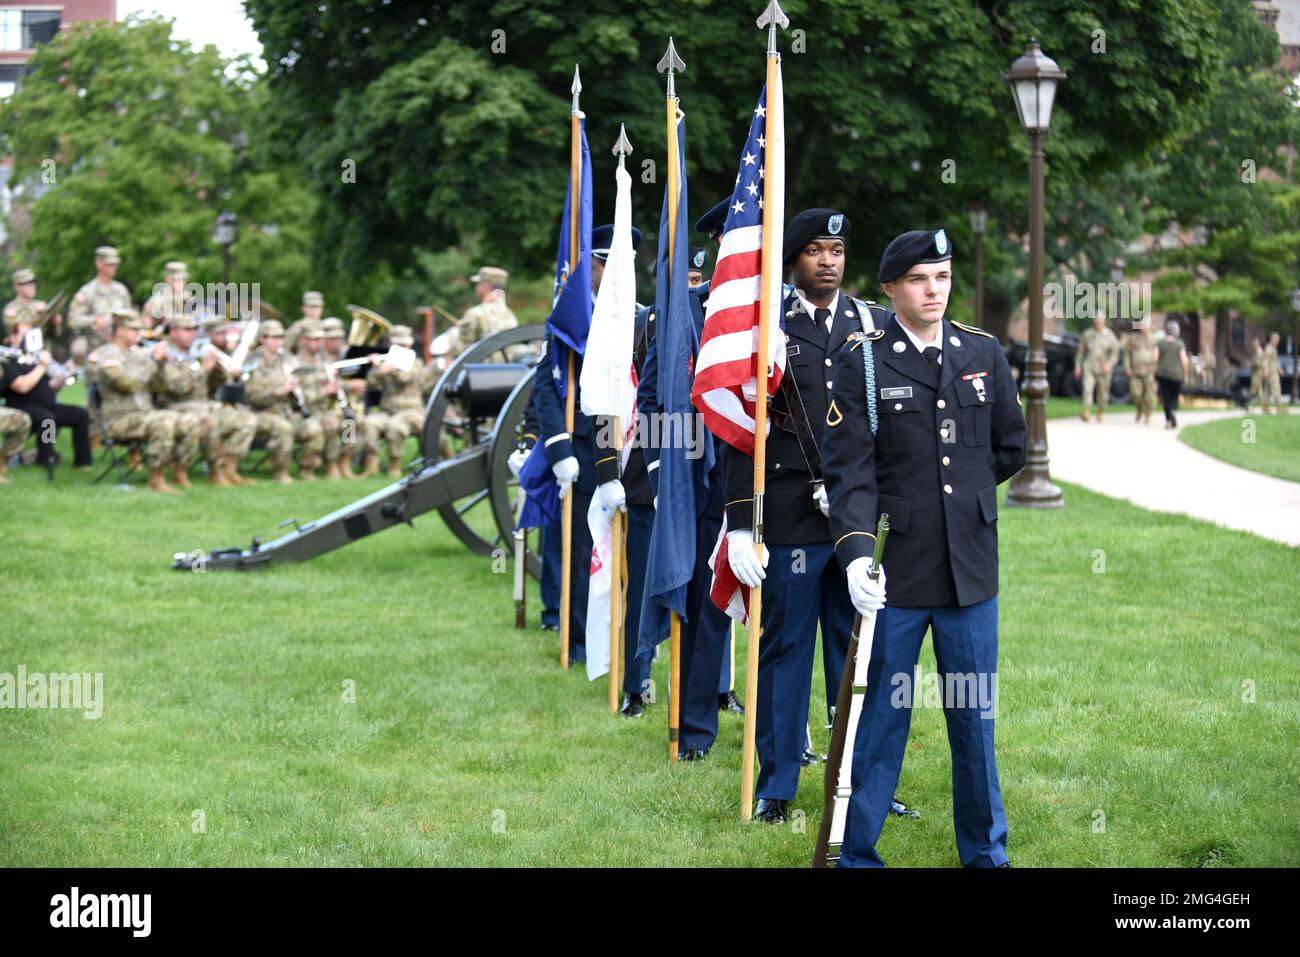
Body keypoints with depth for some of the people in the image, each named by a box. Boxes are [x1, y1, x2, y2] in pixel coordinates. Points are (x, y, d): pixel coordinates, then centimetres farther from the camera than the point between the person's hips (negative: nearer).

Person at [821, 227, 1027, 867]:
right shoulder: (863, 363, -5)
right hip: (895, 572, -3)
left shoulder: (983, 353, 6)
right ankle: (856, 852, 15)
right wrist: (856, 551, -25)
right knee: (880, 719, 5)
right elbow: (849, 470, -13)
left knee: (975, 719, 13)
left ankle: (986, 851, 25)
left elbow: (1010, 448, 17)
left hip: (971, 571, 3)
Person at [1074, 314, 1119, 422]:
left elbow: (1115, 352, -4)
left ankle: (1101, 413, 26)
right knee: (1087, 389, -17)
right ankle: (1086, 413, -23)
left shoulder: (1109, 335, -2)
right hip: (1089, 367, 0)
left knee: (1103, 392, 7)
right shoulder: (1087, 334, 4)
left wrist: (1109, 364, -19)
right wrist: (1078, 366, 8)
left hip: (1103, 369, 0)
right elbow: (1081, 350, 12)